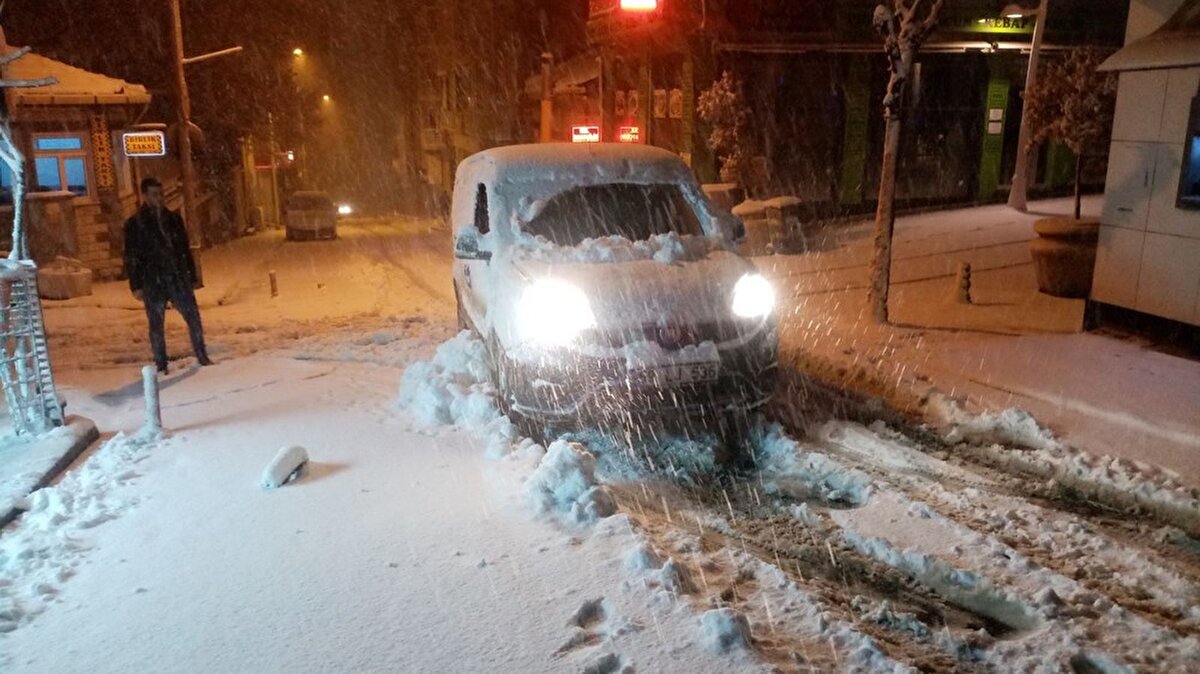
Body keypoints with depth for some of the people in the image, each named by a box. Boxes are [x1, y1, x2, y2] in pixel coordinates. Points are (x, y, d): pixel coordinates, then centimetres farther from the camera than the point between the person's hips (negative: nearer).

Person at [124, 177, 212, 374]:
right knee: (156, 325, 4)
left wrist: (191, 278, 12)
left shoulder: (173, 218, 10)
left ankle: (203, 358, 13)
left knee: (194, 317, 0)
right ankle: (161, 366, 14)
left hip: (179, 279, 3)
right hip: (153, 283, -2)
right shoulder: (134, 224, 0)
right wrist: (136, 286, -7)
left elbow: (185, 250, 14)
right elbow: (131, 258, -1)